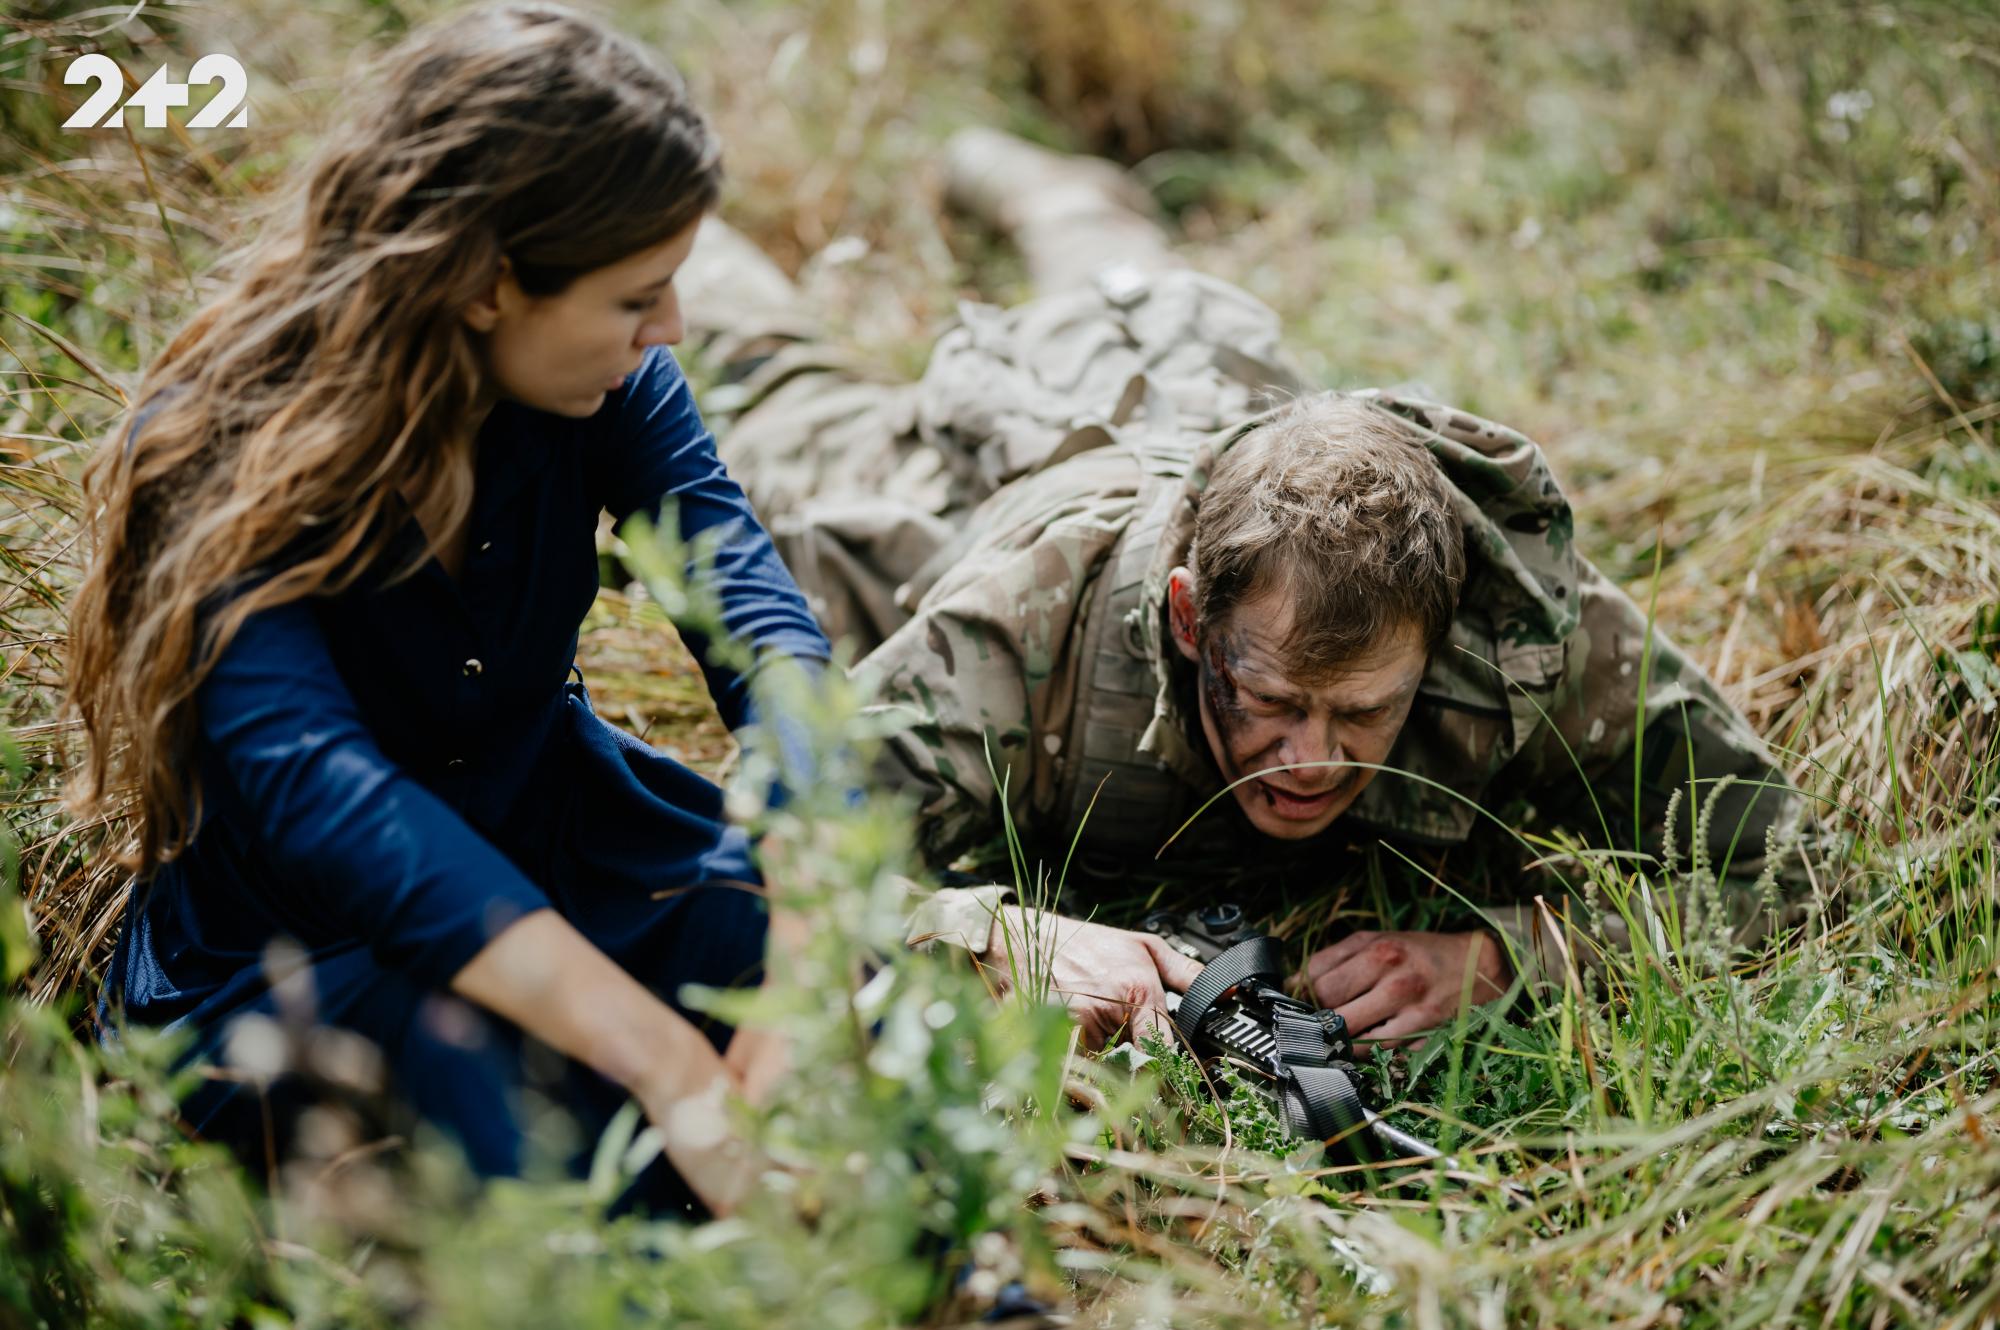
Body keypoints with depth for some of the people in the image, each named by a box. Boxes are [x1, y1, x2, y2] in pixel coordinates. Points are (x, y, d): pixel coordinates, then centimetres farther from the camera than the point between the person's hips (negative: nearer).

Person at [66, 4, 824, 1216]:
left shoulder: (608, 382, -8)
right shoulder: (229, 456, -24)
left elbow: (758, 617, -22)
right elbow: (318, 792, -38)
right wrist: (676, 1074, -48)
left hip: (561, 862, 4)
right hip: (285, 946, -4)